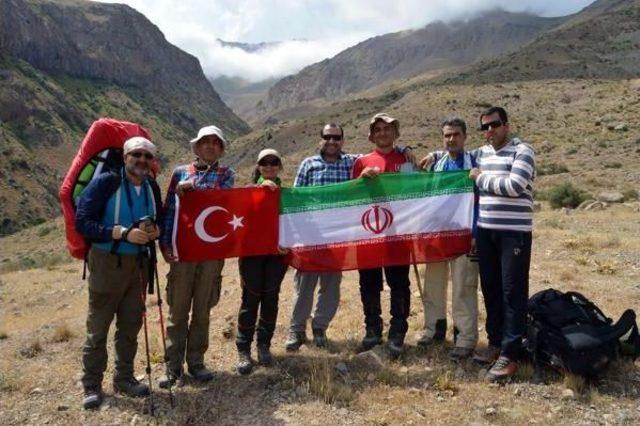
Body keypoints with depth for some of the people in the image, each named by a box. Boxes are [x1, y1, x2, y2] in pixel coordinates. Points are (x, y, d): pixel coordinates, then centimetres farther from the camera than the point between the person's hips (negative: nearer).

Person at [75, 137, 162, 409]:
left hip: (138, 263, 5)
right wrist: (124, 233, -24)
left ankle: (124, 378, 27)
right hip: (107, 262, -5)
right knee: (98, 328, 4)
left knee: (131, 326, 13)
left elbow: (158, 221, 18)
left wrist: (155, 231, -6)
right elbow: (82, 222, -16)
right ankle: (92, 385, 17)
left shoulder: (152, 188, 6)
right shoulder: (105, 183, -12)